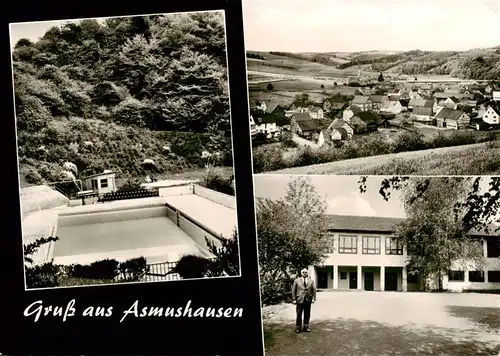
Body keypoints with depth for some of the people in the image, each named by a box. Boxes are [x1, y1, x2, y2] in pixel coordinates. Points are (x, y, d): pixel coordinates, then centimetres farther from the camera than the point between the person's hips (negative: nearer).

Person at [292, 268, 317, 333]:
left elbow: (314, 290, 9)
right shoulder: (296, 281, 5)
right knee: (299, 315, 0)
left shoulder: (311, 281, 10)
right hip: (300, 300, -2)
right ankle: (298, 328, 9)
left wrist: (313, 298, -2)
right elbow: (293, 290, 4)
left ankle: (306, 327, 19)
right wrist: (294, 299, -3)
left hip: (308, 300, 2)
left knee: (307, 314, 7)